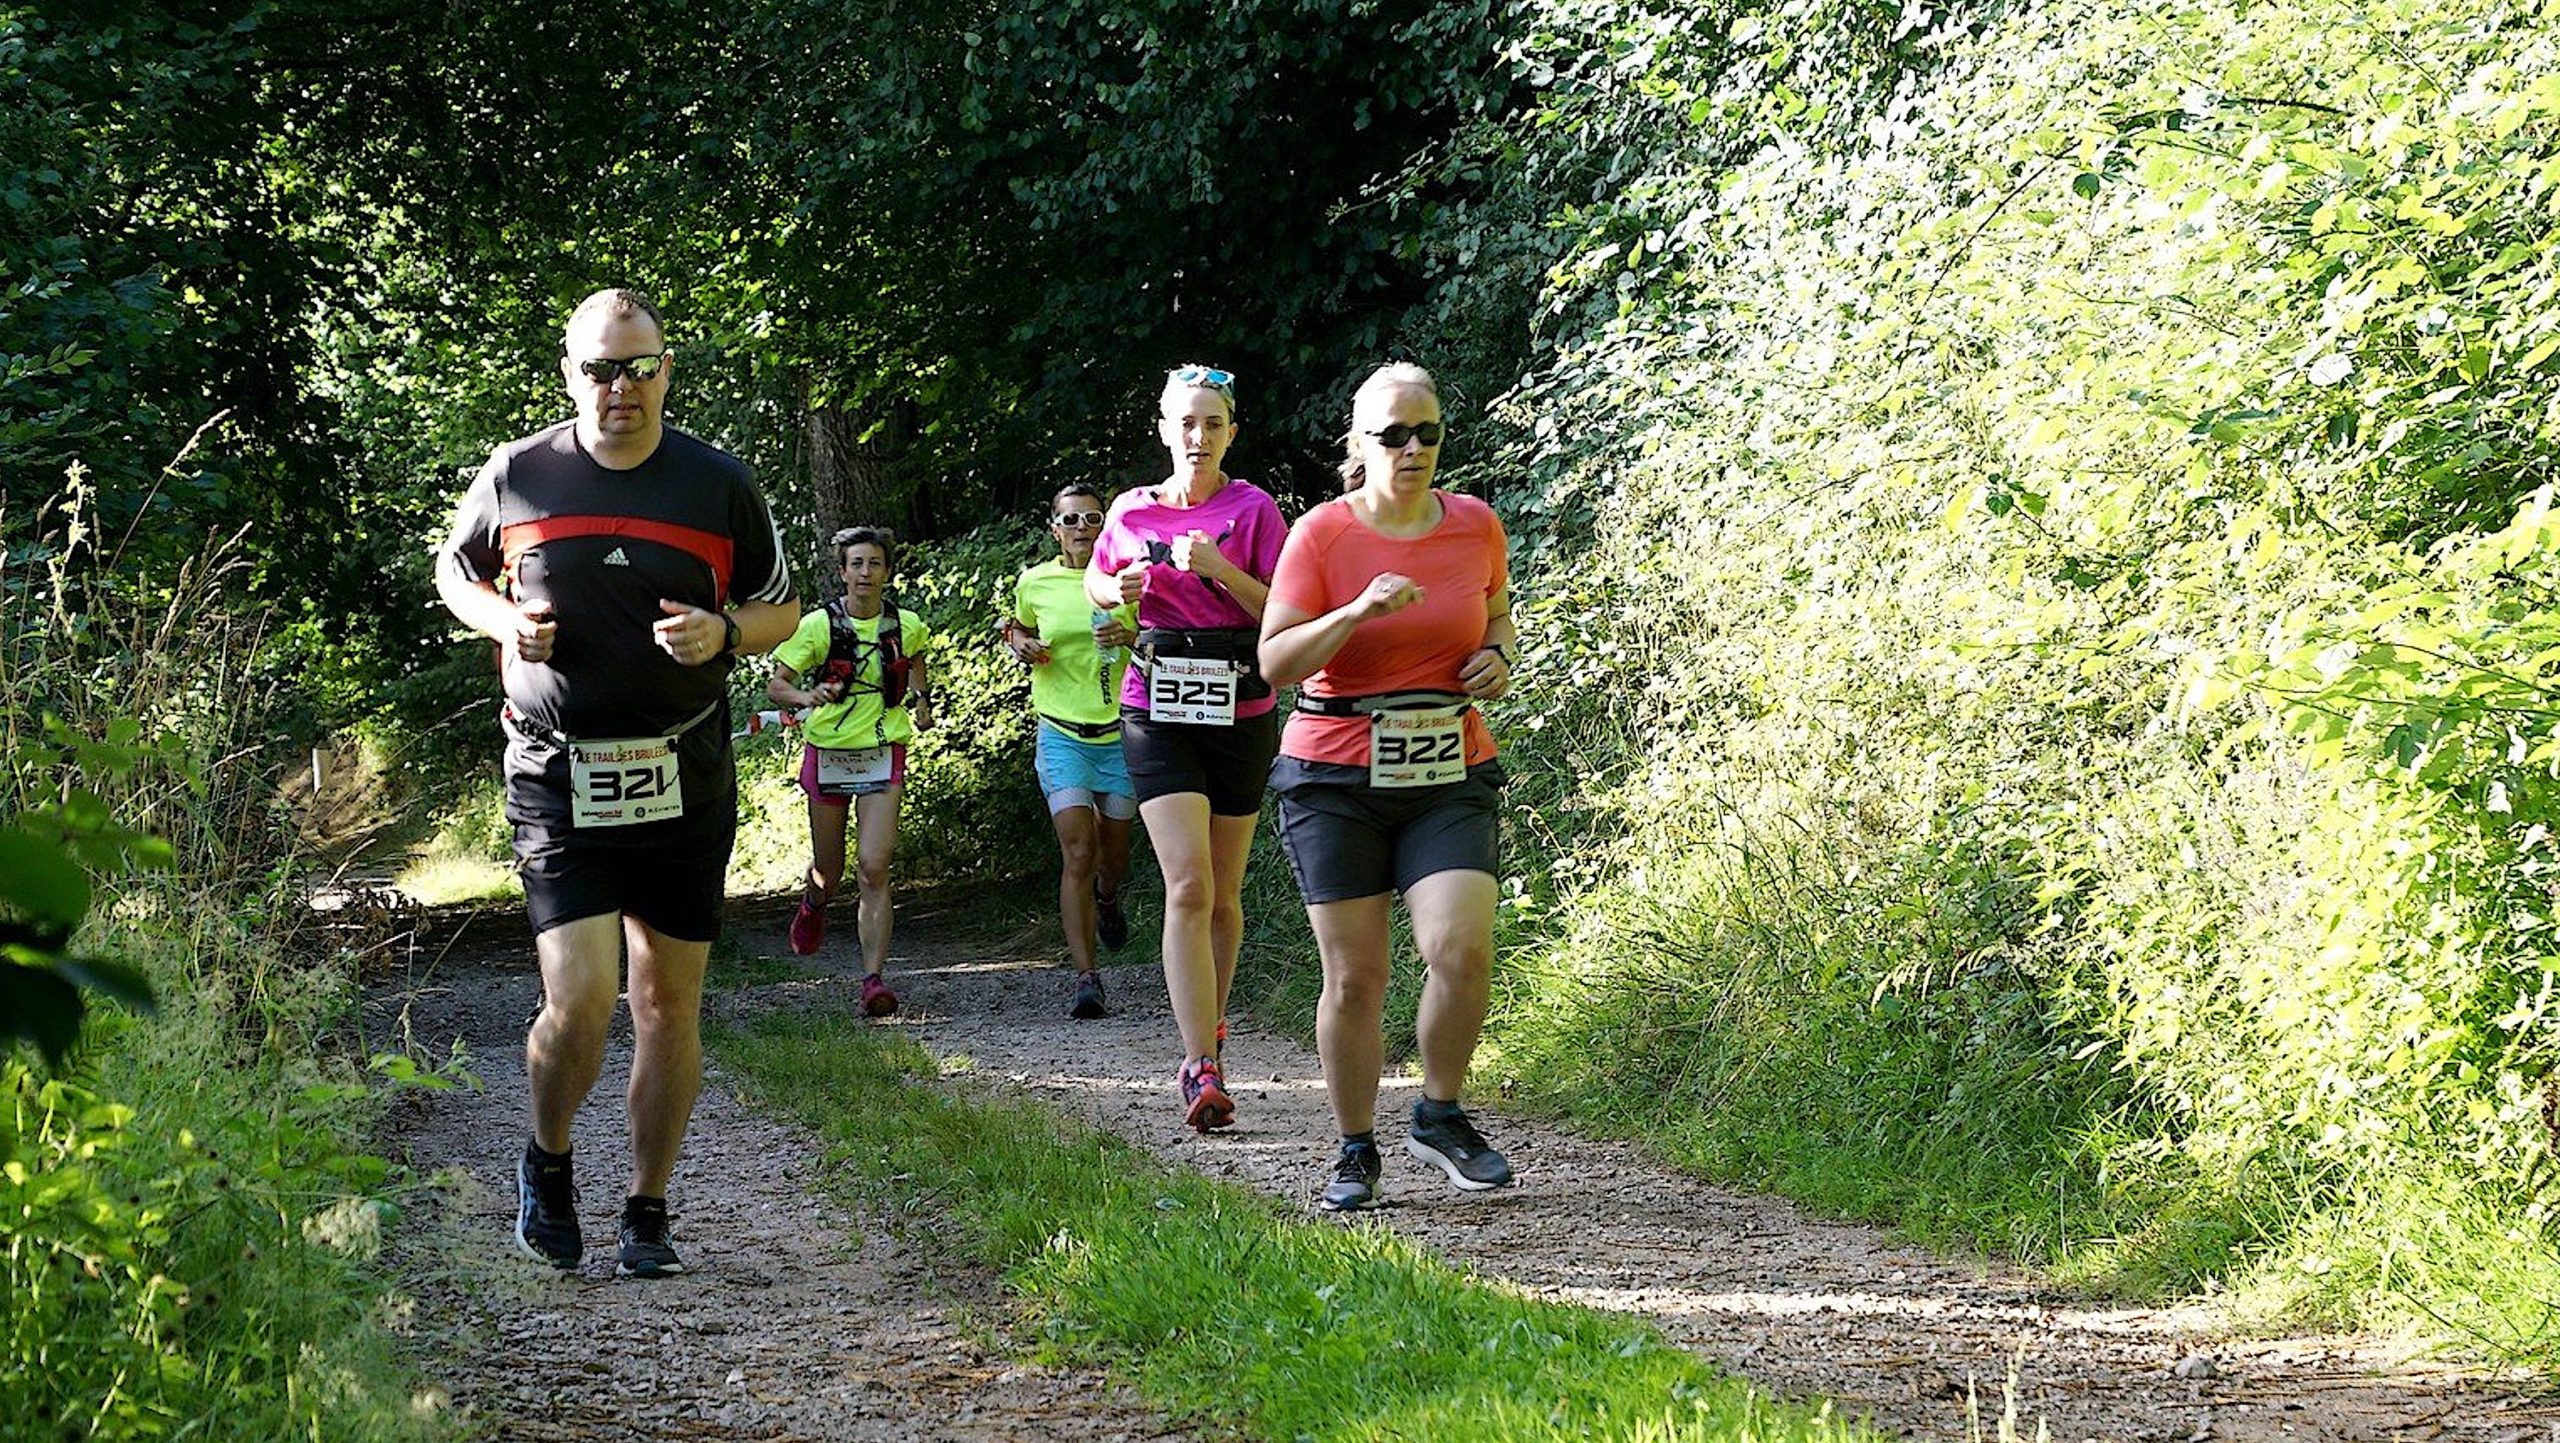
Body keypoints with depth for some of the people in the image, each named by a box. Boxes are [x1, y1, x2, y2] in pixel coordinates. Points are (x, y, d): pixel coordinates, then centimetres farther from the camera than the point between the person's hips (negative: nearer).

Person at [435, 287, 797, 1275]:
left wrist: (724, 631, -10)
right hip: (558, 781, -2)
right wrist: (503, 621, -3)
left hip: (685, 784, 2)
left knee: (669, 1007, 7)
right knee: (579, 1001, -12)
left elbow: (780, 609, 12)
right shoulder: (517, 476, 1)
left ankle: (648, 1212, 21)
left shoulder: (719, 485, 2)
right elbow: (455, 570, 18)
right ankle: (547, 1164, 17)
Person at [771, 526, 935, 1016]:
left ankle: (874, 977, -16)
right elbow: (776, 685, -5)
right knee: (828, 869, 13)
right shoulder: (818, 625, -6)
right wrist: (808, 697, -24)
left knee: (873, 868, -15)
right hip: (827, 754, 0)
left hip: (883, 756, 0)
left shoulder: (906, 626, 1)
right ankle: (812, 907, 51)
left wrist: (920, 700, 11)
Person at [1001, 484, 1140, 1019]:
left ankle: (1106, 896, 53)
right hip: (1062, 735, -1)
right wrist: (1021, 644, -2)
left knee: (1113, 854, 15)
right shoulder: (1034, 583, 1)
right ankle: (1086, 979, -14)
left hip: (1121, 732, 1)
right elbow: (1020, 631, 21)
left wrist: (1131, 637, -15)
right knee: (1078, 853, -14)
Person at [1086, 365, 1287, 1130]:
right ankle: (1204, 1073, -20)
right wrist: (1118, 591, -1)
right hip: (1157, 713, 0)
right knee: (1187, 885, -14)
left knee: (1222, 892, 10)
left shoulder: (1253, 510, -1)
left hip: (1240, 714, 0)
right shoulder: (1131, 511, 4)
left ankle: (1208, 1028, 33)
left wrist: (1220, 570, -19)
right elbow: (1096, 583, 21)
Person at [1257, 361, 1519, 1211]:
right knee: (1354, 976, 0)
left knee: (1461, 949, -16)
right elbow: (1275, 661, -10)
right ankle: (1356, 1153, 15)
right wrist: (1357, 612, -24)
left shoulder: (1475, 527, 4)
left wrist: (1498, 656, 3)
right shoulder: (1321, 534, -6)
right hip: (1336, 777, -2)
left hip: (1449, 775, 2)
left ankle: (1440, 1117, 6)